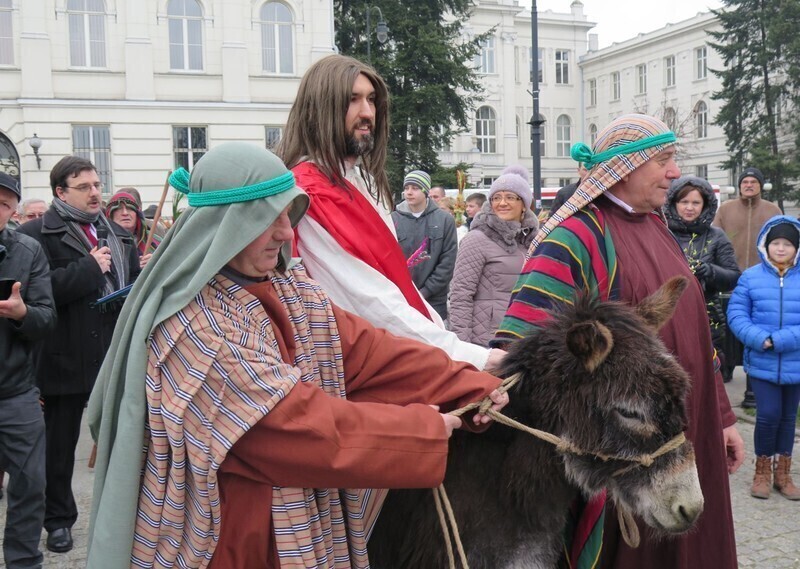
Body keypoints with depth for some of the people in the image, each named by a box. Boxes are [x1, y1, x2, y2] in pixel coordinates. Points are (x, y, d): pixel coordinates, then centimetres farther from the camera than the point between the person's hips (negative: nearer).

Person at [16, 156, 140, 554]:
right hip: (66, 356, -4)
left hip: (115, 354, 4)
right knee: (60, 443, 11)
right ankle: (58, 519, 27)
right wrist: (89, 268, -18)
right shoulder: (36, 235, -6)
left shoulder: (118, 235, 13)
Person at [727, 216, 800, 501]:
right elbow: (736, 314, -6)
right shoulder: (751, 277, -3)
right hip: (762, 363, -2)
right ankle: (762, 471, 16)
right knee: (768, 414, -7)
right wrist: (760, 339, -20)